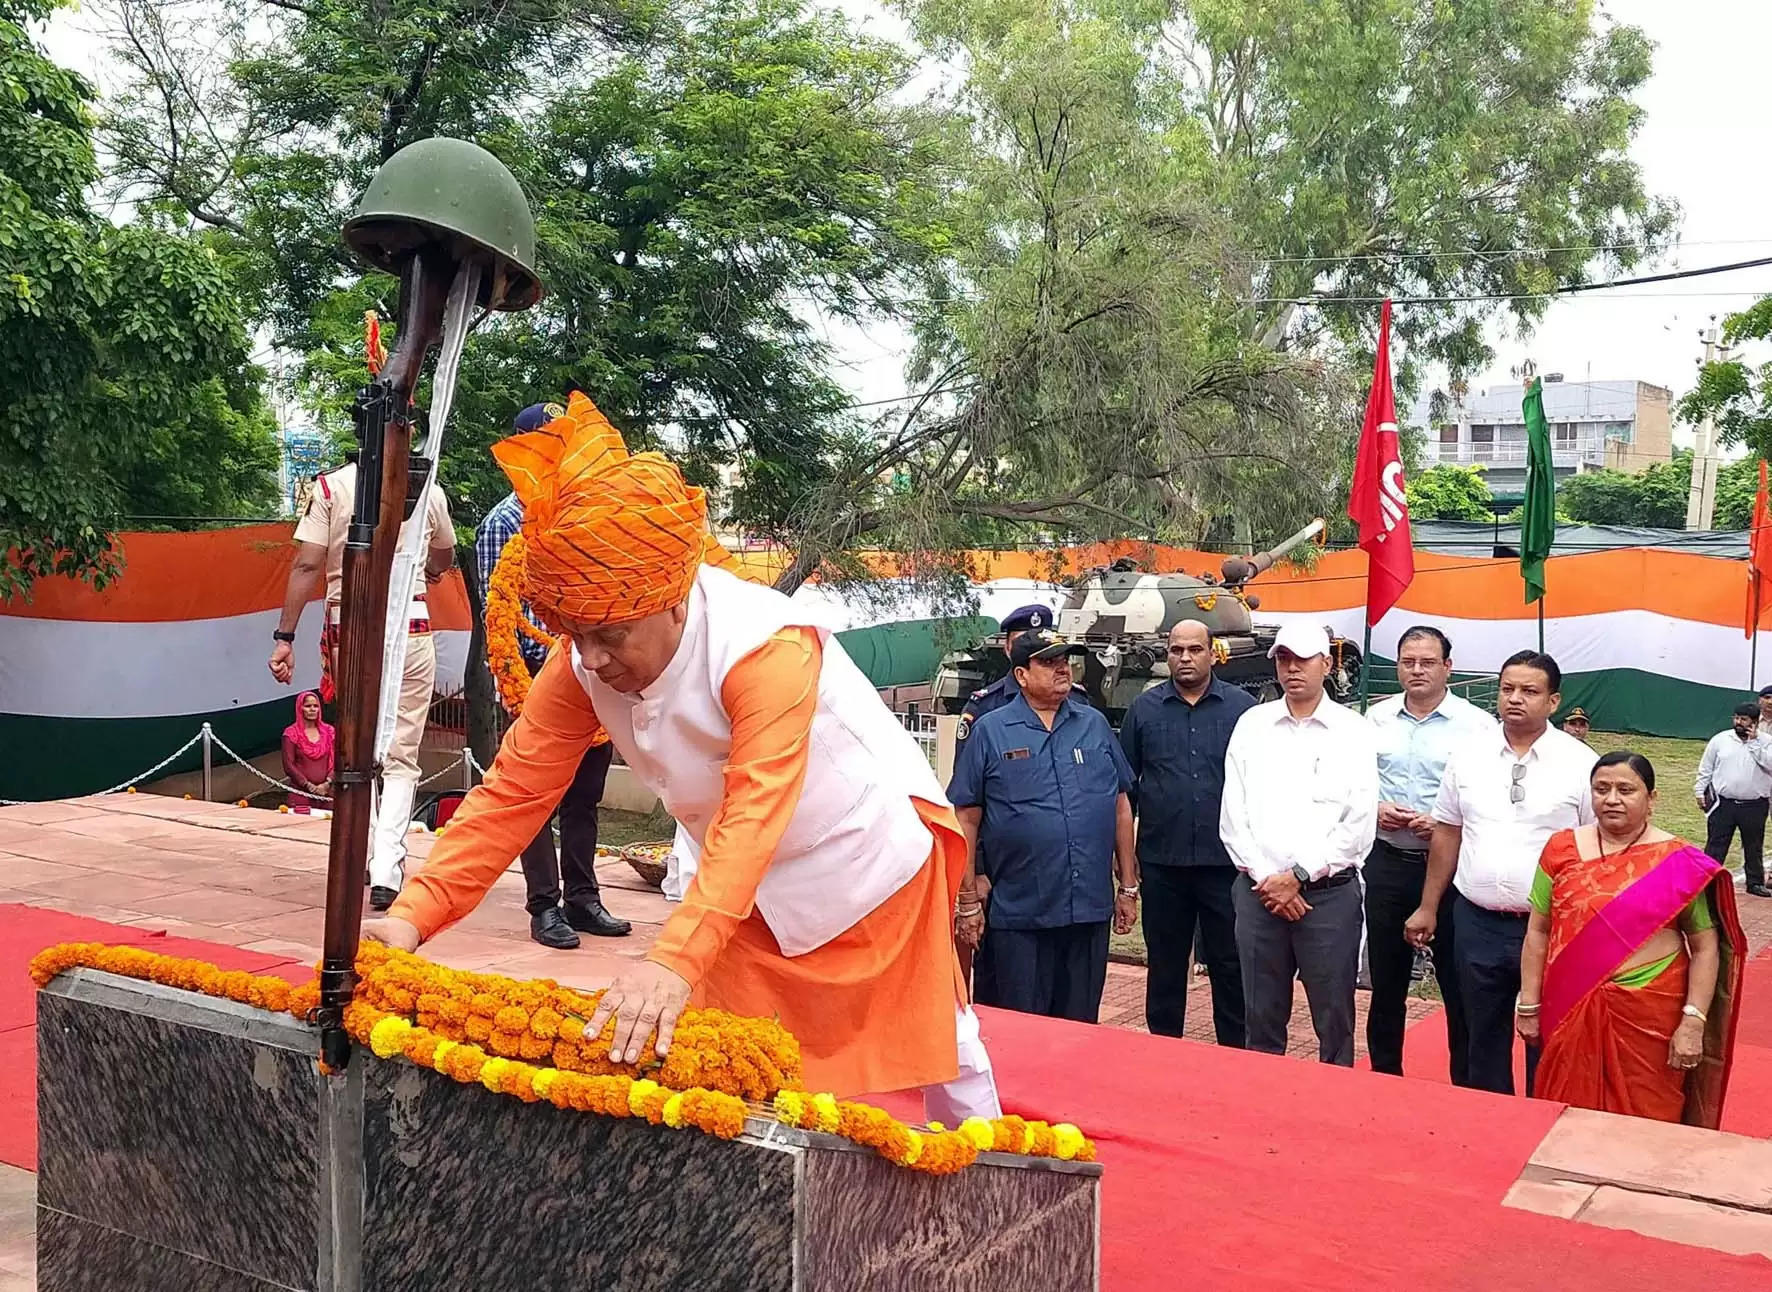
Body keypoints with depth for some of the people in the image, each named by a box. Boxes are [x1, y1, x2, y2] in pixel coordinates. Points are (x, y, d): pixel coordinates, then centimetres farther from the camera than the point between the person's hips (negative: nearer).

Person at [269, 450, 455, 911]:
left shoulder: (330, 487, -1)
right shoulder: (429, 491, 2)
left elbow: (306, 566, -8)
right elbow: (444, 560, 20)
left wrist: (284, 637, -5)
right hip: (410, 626, 0)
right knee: (400, 759, 6)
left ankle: (362, 867, 19)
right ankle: (387, 870, -7)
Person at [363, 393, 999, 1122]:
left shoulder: (766, 645, -38)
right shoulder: (581, 666, -19)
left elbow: (755, 813, -46)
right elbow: (513, 794, -18)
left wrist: (674, 960, -57)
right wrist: (413, 916, -30)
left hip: (867, 853, -5)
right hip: (751, 888, 5)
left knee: (935, 1049, 13)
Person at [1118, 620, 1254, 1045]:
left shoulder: (1242, 707, 2)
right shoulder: (1144, 708, 5)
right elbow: (1125, 785, 8)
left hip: (1226, 861, -1)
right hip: (1161, 862, 1)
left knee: (1230, 966, 7)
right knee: (1164, 967, 12)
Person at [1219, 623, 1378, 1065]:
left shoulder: (1353, 731, 0)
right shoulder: (1251, 725, 7)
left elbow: (1359, 825, -6)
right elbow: (1233, 815, 4)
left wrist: (1298, 876, -9)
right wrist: (1266, 879, -5)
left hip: (1329, 892, -2)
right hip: (1258, 892, 3)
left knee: (1334, 1022, 4)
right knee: (1262, 1019, 11)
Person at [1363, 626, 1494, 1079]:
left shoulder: (1476, 725, -6)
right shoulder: (1376, 718, 6)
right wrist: (1373, 809, -7)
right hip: (1387, 863, 4)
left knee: (1459, 988, 5)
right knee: (1386, 981, 15)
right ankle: (1384, 1077, 30)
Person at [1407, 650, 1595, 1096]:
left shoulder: (1580, 762, -5)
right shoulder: (1468, 756, 4)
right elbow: (1447, 833, 10)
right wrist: (1428, 908, 10)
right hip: (1477, 923, 3)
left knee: (1547, 1044, 8)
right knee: (1483, 1041, 14)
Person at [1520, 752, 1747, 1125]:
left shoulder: (1680, 863, -4)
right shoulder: (1563, 849, 1)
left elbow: (1705, 947, -2)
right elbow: (1538, 930, 5)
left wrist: (1693, 1021, -8)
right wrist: (1529, 1006, 4)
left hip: (1650, 1016, -2)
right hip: (1572, 1010, 2)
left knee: (1643, 1118, 8)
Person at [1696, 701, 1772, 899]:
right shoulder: (1720, 740, 2)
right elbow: (1705, 769, 8)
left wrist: (1754, 742, -19)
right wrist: (1700, 792, 6)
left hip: (1754, 806, 0)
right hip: (1723, 804, 0)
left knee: (1754, 847, 13)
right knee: (1715, 845, 2)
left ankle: (1755, 882, 26)